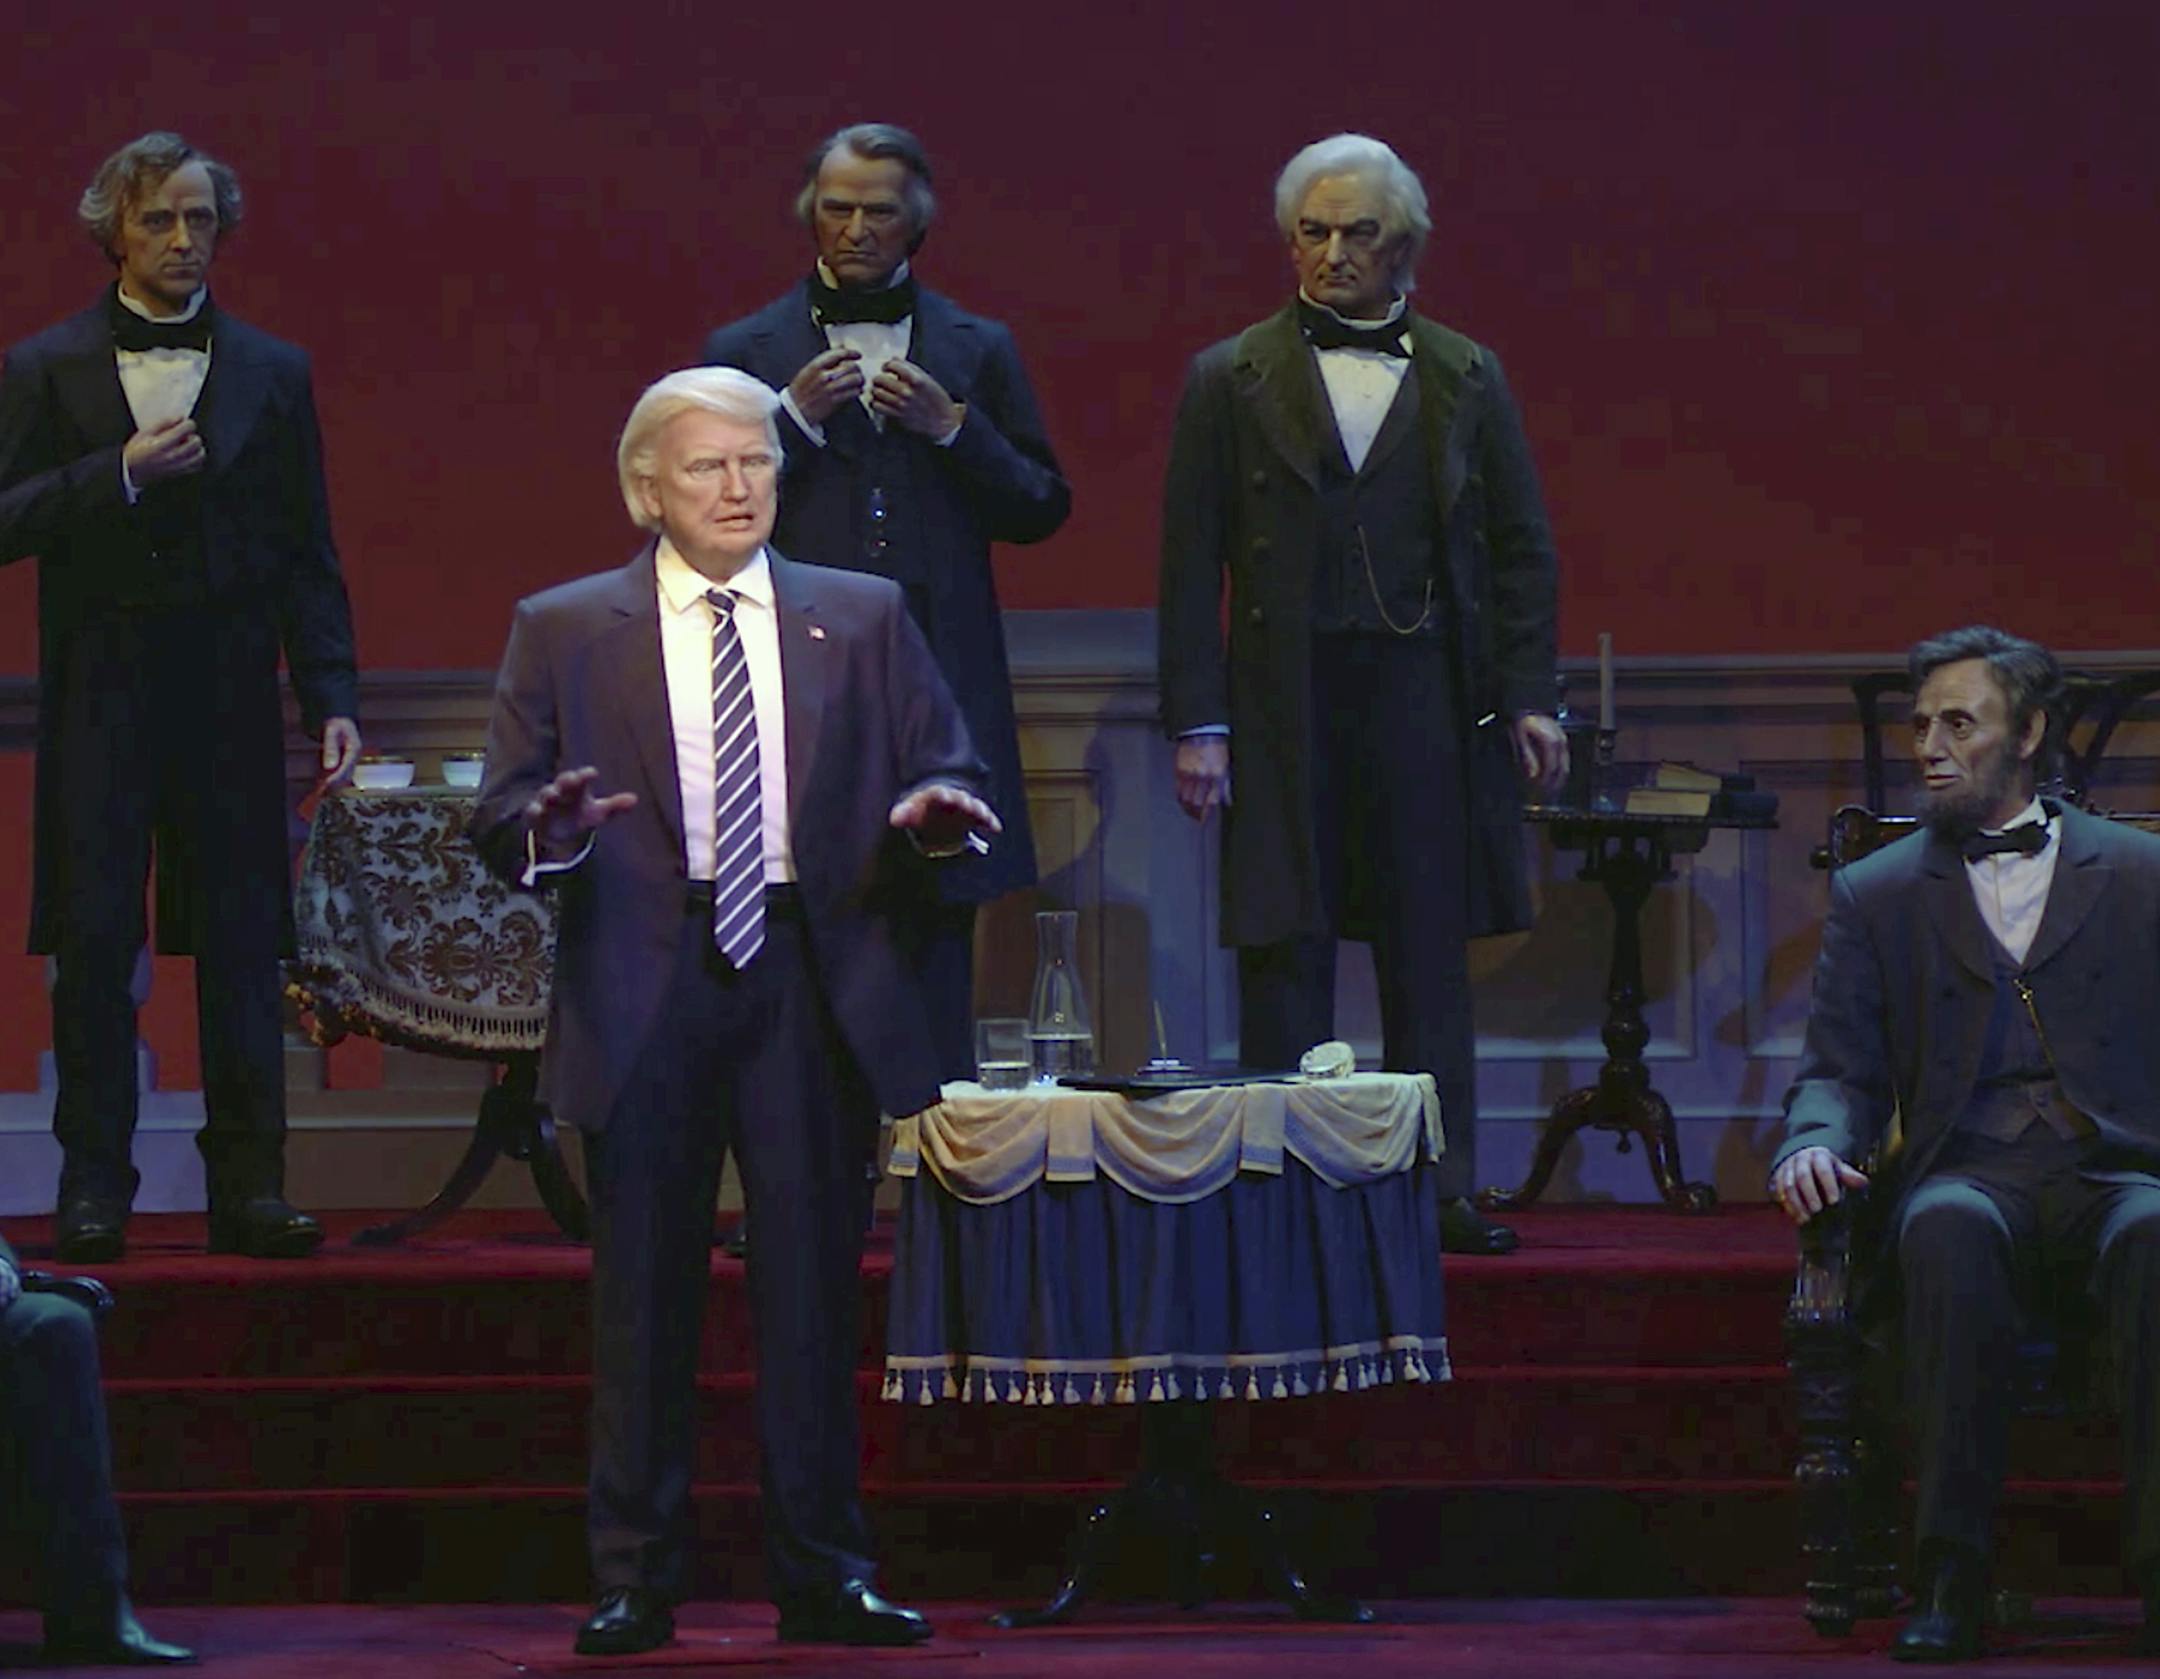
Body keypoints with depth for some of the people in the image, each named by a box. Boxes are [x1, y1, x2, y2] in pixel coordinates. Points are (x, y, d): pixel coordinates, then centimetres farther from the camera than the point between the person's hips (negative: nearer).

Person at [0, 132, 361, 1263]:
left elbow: (307, 554, 10)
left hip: (230, 692, 1)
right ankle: (93, 1186, 4)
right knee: (93, 943, -1)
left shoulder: (273, 375, 11)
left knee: (242, 940, 0)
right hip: (98, 693, -1)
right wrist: (119, 474, -15)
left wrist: (331, 695, 2)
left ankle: (249, 1183, 4)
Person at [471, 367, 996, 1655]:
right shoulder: (564, 633, 8)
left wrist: (937, 811, -14)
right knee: (645, 1295, 2)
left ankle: (824, 1576, 8)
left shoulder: (863, 620, 13)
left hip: (813, 981, 1)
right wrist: (548, 832, -21)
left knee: (816, 1285, 2)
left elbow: (949, 770, 9)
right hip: (644, 995, -1)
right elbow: (503, 815, 2)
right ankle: (637, 1583, 8)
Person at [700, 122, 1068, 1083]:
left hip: (941, 688, 1)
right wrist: (792, 419, -10)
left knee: (937, 949, 2)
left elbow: (1042, 508, 9)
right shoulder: (745, 353, 9)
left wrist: (953, 427, -6)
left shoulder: (979, 352, 13)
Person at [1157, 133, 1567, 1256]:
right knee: (1283, 954, 0)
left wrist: (1528, 697, 0)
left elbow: (1521, 550, 10)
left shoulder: (1466, 377, 10)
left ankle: (1440, 1191, 8)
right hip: (1284, 702, -1)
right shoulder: (1230, 381, 6)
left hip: (1427, 698, 1)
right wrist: (1197, 722, -5)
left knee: (1429, 953, 4)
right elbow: (1190, 564, 3)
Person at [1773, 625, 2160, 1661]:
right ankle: (1951, 1575, -38)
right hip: (1967, 1169, 0)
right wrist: (1816, 1143, -12)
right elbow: (1839, 1069, 12)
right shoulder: (1875, 894, 20)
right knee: (1951, 1232, -37)